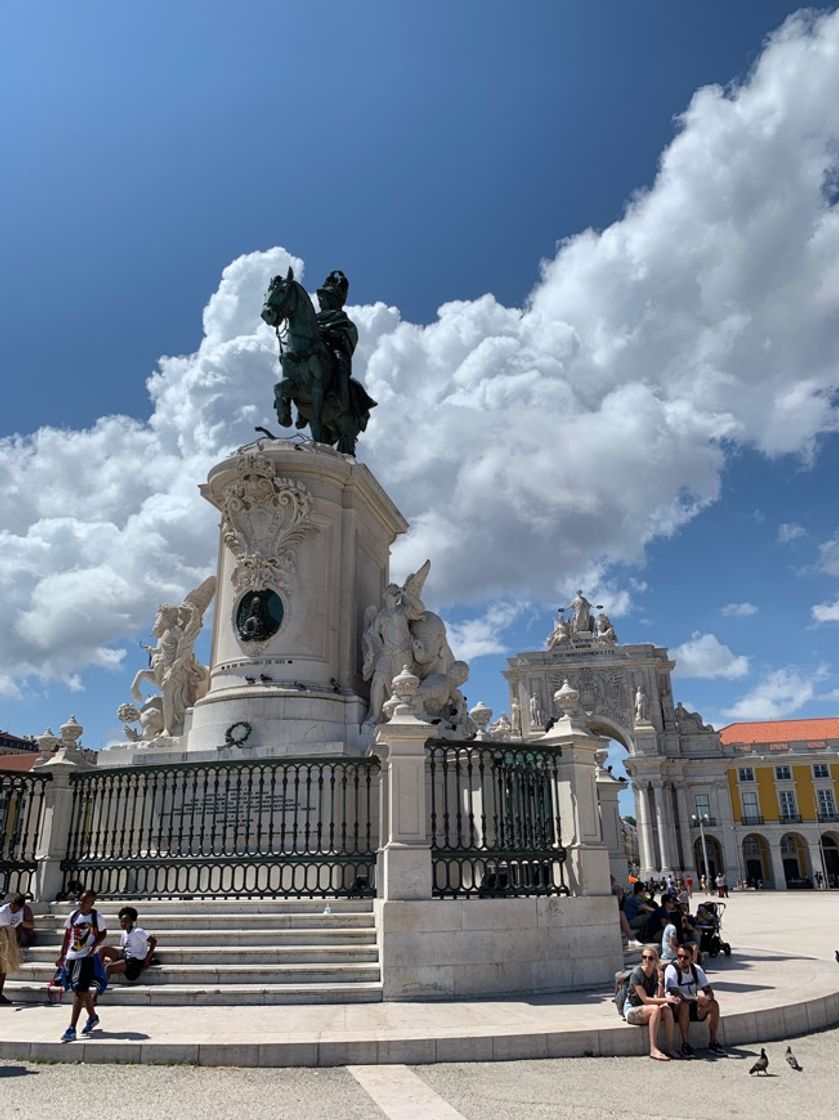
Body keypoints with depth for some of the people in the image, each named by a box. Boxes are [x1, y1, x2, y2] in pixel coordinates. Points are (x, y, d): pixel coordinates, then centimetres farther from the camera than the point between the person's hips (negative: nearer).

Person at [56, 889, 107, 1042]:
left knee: (79, 991, -11)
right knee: (83, 990, 19)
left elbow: (103, 933, 2)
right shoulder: (73, 915, 1)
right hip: (71, 956, 5)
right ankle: (93, 1017, 39)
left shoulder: (96, 916, -10)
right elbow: (67, 935, 11)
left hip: (86, 957, -5)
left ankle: (72, 1030, -10)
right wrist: (62, 955, 12)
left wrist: (94, 945, -15)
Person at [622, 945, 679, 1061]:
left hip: (646, 1009, 5)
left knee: (667, 1009, -24)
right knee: (655, 1009, -33)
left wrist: (660, 982, -23)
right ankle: (653, 1050, -33)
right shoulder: (636, 973, -18)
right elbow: (645, 999, -24)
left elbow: (660, 998, -9)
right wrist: (666, 999, -31)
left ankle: (670, 1048, -23)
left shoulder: (656, 974, -2)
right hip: (631, 1010, -5)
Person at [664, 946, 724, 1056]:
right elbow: (676, 995, -28)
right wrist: (697, 999, -39)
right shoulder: (671, 969, -18)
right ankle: (685, 1044, -26)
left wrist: (707, 998, -29)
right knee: (683, 1005, -37)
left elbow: (709, 990, -4)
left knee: (714, 1004, -17)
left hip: (693, 1007, 5)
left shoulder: (696, 969, -2)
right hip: (675, 1007, -5)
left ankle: (712, 1042, -8)